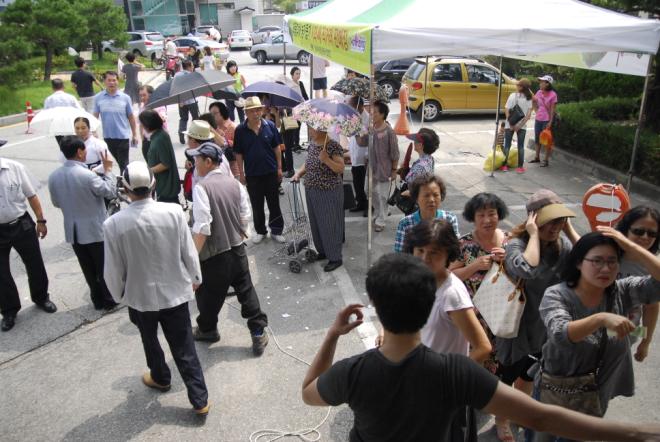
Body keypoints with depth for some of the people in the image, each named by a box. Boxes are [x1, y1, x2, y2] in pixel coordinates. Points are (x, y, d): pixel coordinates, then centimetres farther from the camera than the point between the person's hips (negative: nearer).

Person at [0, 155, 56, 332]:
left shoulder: (15, 167, -11)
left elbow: (31, 196, -2)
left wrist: (40, 220, 0)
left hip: (22, 225, 1)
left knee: (35, 264, 15)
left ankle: (41, 298, 39)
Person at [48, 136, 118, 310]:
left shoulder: (53, 176, -3)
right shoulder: (87, 175, -24)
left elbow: (56, 203, 9)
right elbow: (111, 192, -13)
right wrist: (108, 169, -3)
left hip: (73, 230, 6)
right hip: (95, 229, -6)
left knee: (88, 268, 18)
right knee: (104, 267, 12)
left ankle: (98, 299, 30)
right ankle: (109, 299, 24)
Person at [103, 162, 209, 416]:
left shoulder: (114, 224, -19)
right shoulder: (174, 212, -17)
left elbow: (113, 269, -9)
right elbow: (189, 252, -7)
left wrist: (119, 295, 10)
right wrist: (195, 278, 11)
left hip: (140, 297, 0)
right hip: (175, 292, 0)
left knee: (150, 341, 27)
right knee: (184, 348, 12)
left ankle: (160, 378, 51)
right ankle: (200, 400, 17)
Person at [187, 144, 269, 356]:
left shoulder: (201, 187, -17)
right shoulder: (234, 183, 1)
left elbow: (202, 227, -22)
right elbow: (245, 216, 6)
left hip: (214, 255, -5)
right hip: (237, 249, 6)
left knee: (209, 295, 16)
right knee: (246, 290, 14)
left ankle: (207, 330, 38)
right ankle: (258, 333, 18)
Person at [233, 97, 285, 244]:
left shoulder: (270, 126, -5)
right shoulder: (240, 130, -6)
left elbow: (277, 148, 3)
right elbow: (238, 153, -1)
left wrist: (279, 168, 2)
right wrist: (241, 173, -1)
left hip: (271, 172, 0)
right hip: (252, 174, 0)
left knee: (274, 203, 9)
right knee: (257, 205, 12)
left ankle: (276, 230, 23)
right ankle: (260, 231, 27)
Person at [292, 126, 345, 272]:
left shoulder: (334, 146, -15)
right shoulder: (312, 144, 7)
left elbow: (341, 169, -18)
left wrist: (326, 159, -30)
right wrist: (298, 173, 3)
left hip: (329, 192, -7)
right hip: (311, 191, 7)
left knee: (329, 224, 0)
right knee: (316, 223, 16)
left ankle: (335, 258, 11)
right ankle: (322, 251, 33)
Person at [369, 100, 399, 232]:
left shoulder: (389, 131, -19)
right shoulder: (371, 129, -1)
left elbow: (395, 153, -13)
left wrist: (394, 170, -11)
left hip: (384, 169, -6)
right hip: (372, 167, 6)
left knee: (383, 196, 5)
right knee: (374, 194, 18)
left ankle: (380, 221, 17)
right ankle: (378, 215, 38)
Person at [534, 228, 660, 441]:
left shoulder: (622, 292, -8)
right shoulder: (557, 295, -19)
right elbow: (560, 335, -35)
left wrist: (630, 246, -23)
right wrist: (602, 318, -49)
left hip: (598, 394, 3)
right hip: (556, 391, -3)